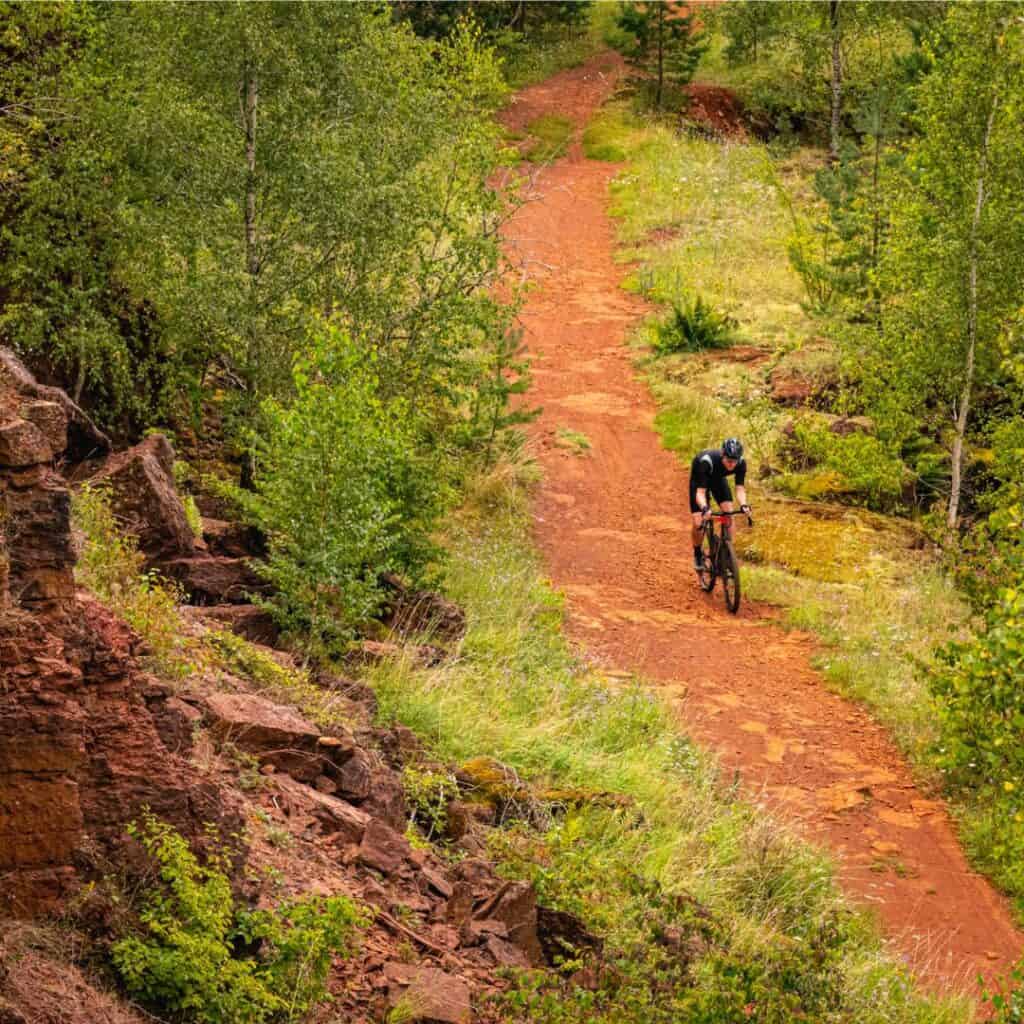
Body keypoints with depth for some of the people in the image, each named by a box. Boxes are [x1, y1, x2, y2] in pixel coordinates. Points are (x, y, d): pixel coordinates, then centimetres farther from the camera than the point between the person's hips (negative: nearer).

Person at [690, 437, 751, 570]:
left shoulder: (741, 463, -31)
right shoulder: (707, 461, -42)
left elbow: (740, 488, -28)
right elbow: (701, 491, -41)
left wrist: (743, 505, -48)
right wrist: (704, 508, -60)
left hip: (718, 478, 3)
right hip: (699, 480, -3)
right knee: (698, 523, -14)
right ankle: (697, 554, 12)